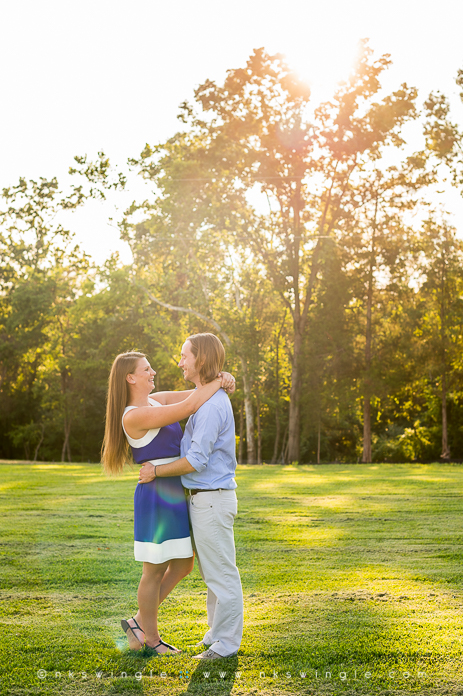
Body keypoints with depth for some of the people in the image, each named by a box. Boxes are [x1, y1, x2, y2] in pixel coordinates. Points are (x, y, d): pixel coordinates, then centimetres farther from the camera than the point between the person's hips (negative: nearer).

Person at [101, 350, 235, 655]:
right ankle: (151, 638, 24)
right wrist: (218, 382, -10)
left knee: (183, 567, 15)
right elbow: (189, 406, -23)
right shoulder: (134, 416, -18)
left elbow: (197, 393, 13)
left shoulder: (155, 400, 10)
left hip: (176, 495, 9)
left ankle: (138, 622, 29)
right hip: (157, 495, -9)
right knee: (156, 571, 6)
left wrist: (222, 378, -7)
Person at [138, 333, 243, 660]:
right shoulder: (209, 399, 14)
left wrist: (156, 472, -12)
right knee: (211, 572, 17)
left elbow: (196, 461, -22)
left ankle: (226, 643, 8)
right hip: (204, 497, 10)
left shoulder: (212, 405, -20)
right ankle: (217, 634, 28)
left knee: (222, 573, -1)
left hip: (213, 499, -10)